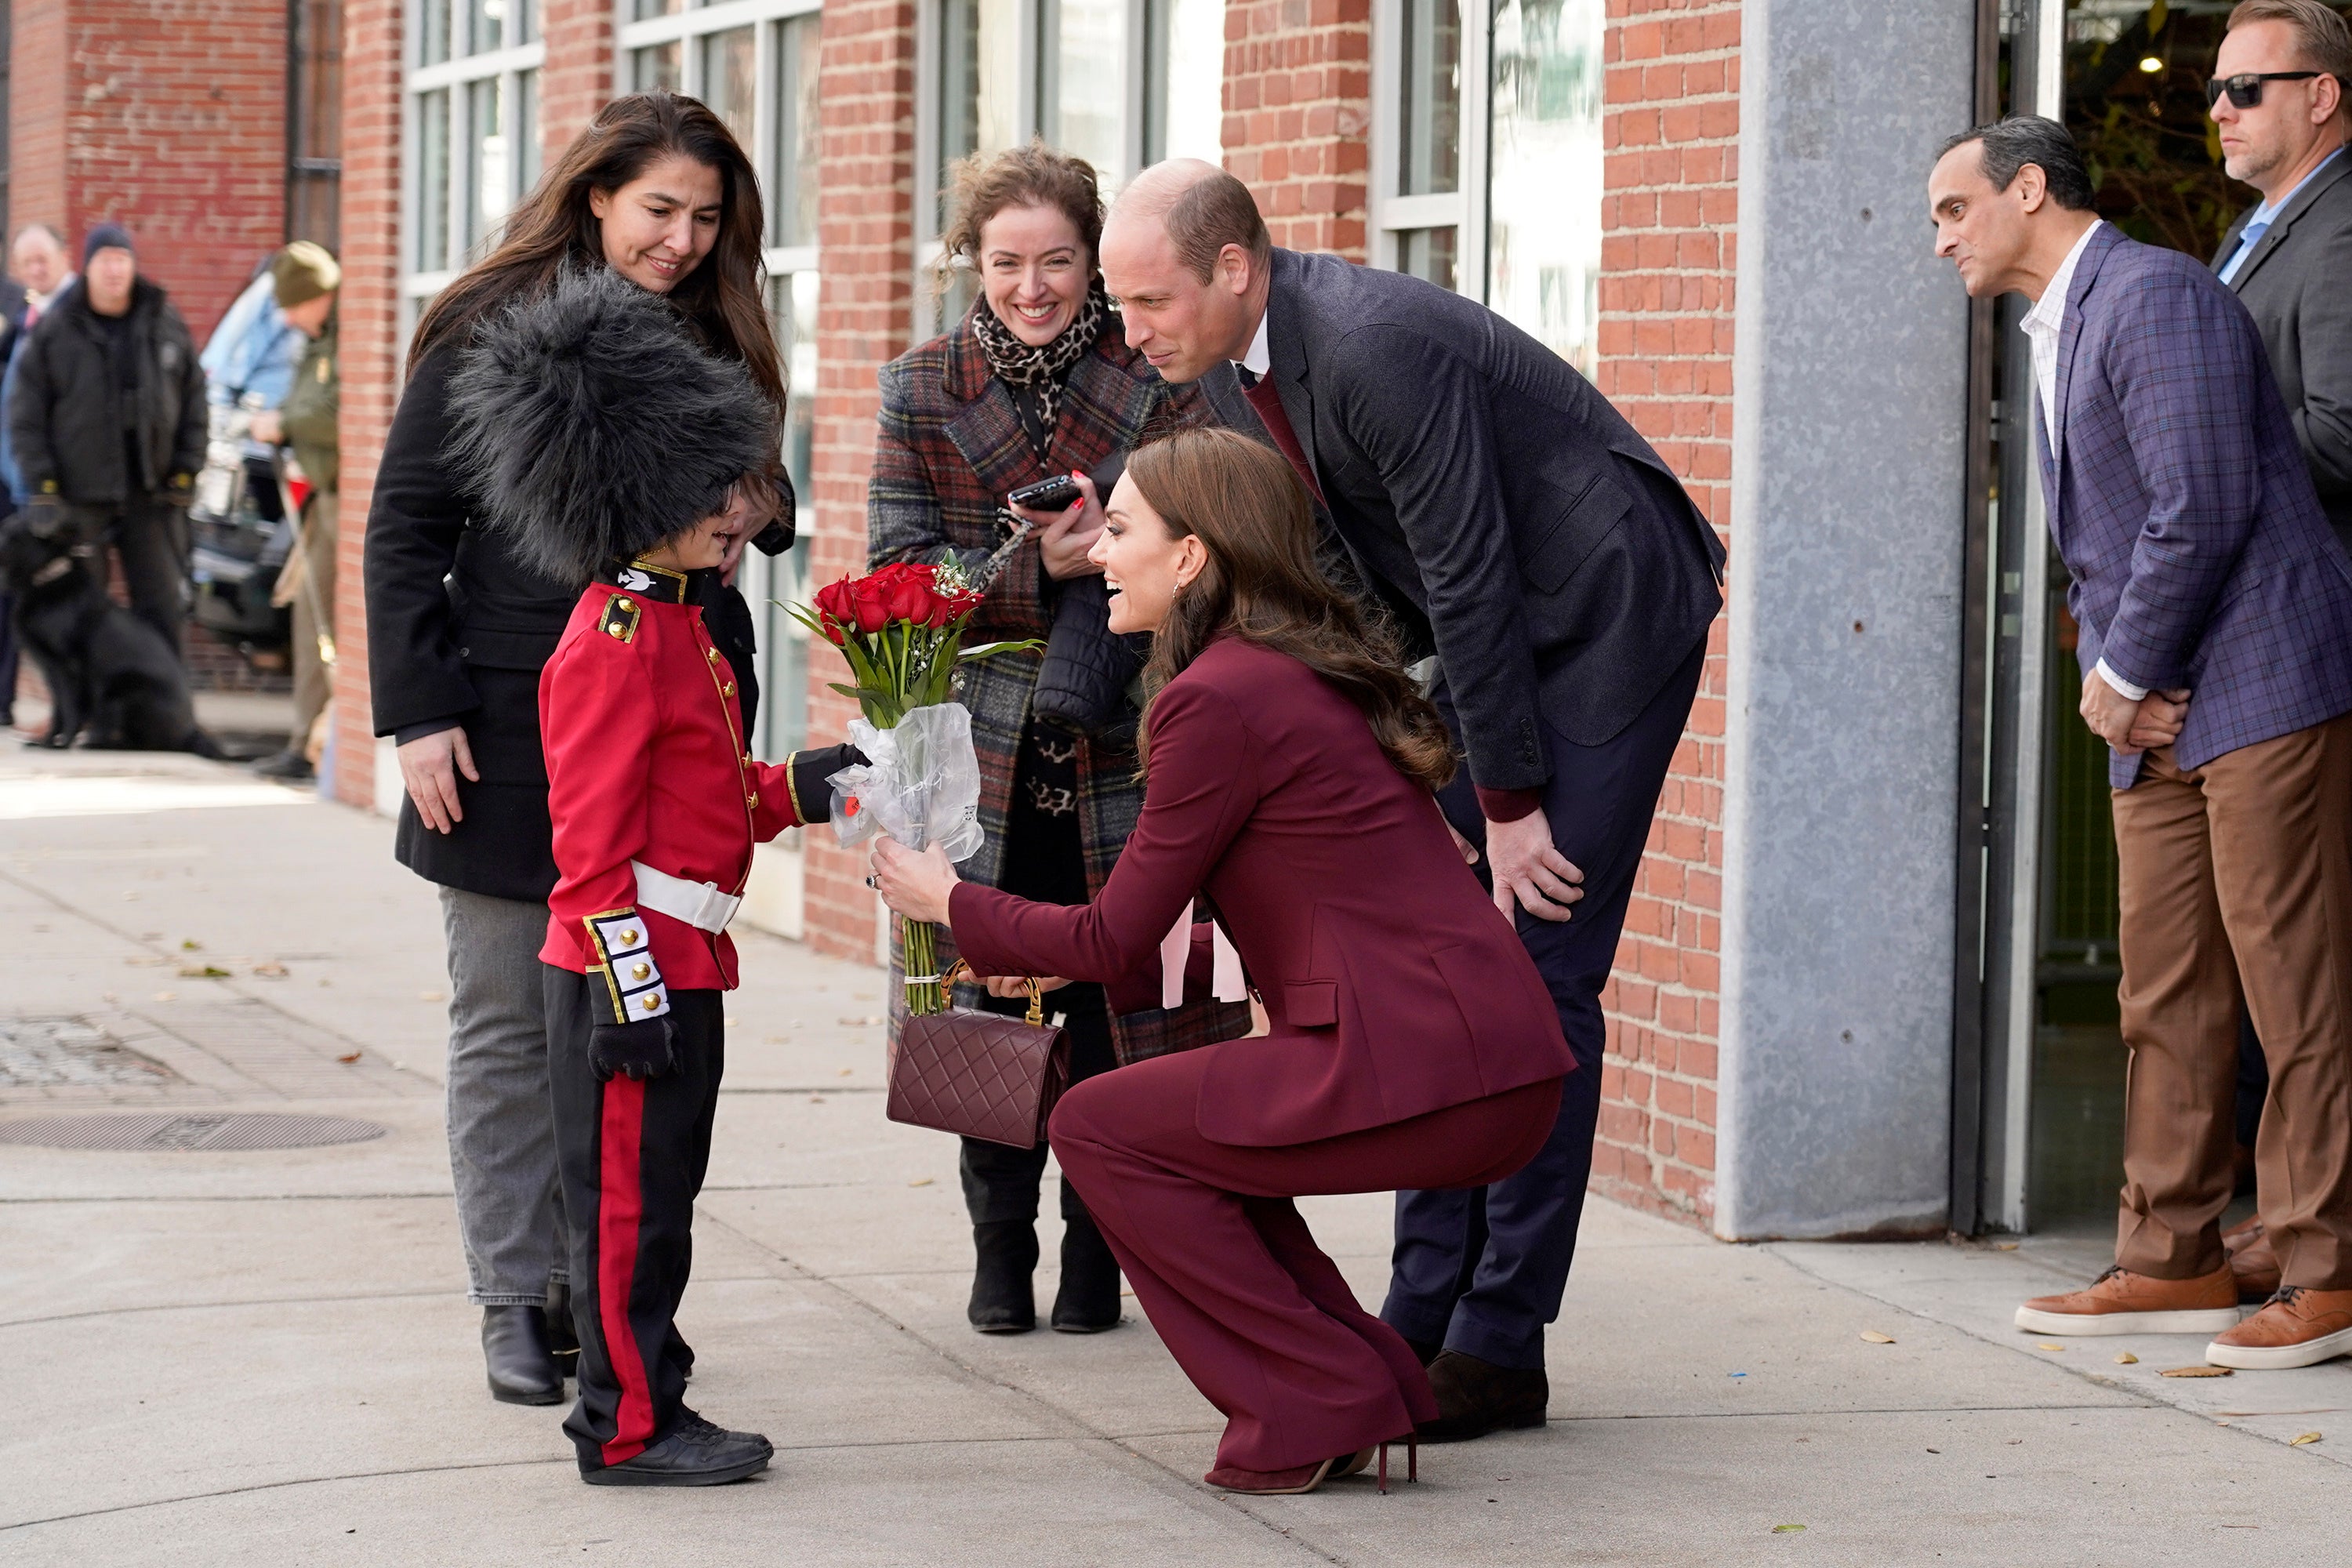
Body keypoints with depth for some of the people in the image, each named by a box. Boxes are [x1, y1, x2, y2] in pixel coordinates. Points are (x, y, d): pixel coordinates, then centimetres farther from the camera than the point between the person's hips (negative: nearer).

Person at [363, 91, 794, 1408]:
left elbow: (762, 515, 19)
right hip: (513, 736, -3)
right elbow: (406, 529, -2)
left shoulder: (714, 347, 11)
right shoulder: (490, 333, -2)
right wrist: (419, 712, -9)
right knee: (512, 1027, 2)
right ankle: (517, 1300, 8)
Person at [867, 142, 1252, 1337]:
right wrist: (1041, 569, -16)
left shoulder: (1154, 384, 1)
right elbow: (898, 569, -3)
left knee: (1112, 1008, 0)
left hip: (1120, 755, -1)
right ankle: (999, 1249, 18)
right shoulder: (923, 390, 5)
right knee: (989, 1004, 3)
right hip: (983, 749, 1)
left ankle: (1095, 1249, 15)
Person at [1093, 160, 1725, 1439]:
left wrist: (1510, 804, -19)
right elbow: (1345, 569, 10)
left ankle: (1501, 1343, -7)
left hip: (1606, 620, -9)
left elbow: (1468, 579, -25)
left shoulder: (1378, 348, -28)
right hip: (1491, 633, 9)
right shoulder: (1259, 353, 0)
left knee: (1537, 972, -10)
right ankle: (1425, 1311, 11)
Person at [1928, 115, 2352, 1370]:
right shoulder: (2055, 336, 20)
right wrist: (2107, 676, 5)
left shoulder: (2155, 296, -11)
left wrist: (2123, 676, -10)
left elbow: (2203, 510, -19)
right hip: (2156, 719, 10)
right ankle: (2173, 1263, 15)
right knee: (2167, 996, 10)